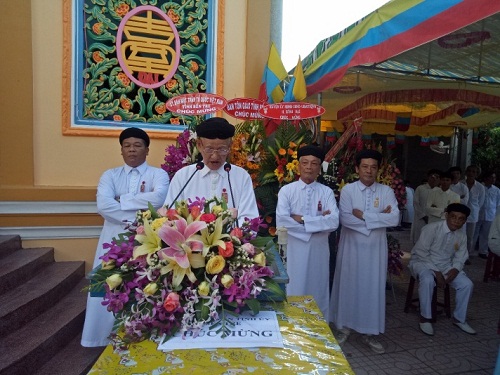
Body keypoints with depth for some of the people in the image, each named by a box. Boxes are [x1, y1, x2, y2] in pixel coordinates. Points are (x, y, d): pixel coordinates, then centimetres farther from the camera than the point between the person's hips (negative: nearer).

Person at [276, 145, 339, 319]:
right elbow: (281, 220, -17)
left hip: (319, 249, 2)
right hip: (296, 248, -2)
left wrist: (302, 219, -16)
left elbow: (334, 222, -11)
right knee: (295, 292, 9)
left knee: (318, 291, 14)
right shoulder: (286, 190, -4)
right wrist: (318, 221, -14)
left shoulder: (327, 192, 2)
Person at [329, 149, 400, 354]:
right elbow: (345, 218, -17)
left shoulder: (386, 191, 1)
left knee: (373, 287, 8)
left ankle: (369, 332, 23)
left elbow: (394, 218, -12)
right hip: (351, 246, -1)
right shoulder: (348, 189, -5)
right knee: (348, 285, 8)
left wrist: (363, 215, -17)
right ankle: (344, 327, 25)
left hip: (375, 248, 2)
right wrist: (378, 217, -15)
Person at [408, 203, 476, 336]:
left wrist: (455, 269, -14)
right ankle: (425, 318, -18)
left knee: (467, 284, -12)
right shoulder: (432, 228, -19)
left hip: (446, 266, 6)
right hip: (423, 262, -6)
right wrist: (436, 272, -24)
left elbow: (460, 258, 9)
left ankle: (459, 319, 11)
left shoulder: (462, 236, 0)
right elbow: (421, 253, -20)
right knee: (428, 280, -35)